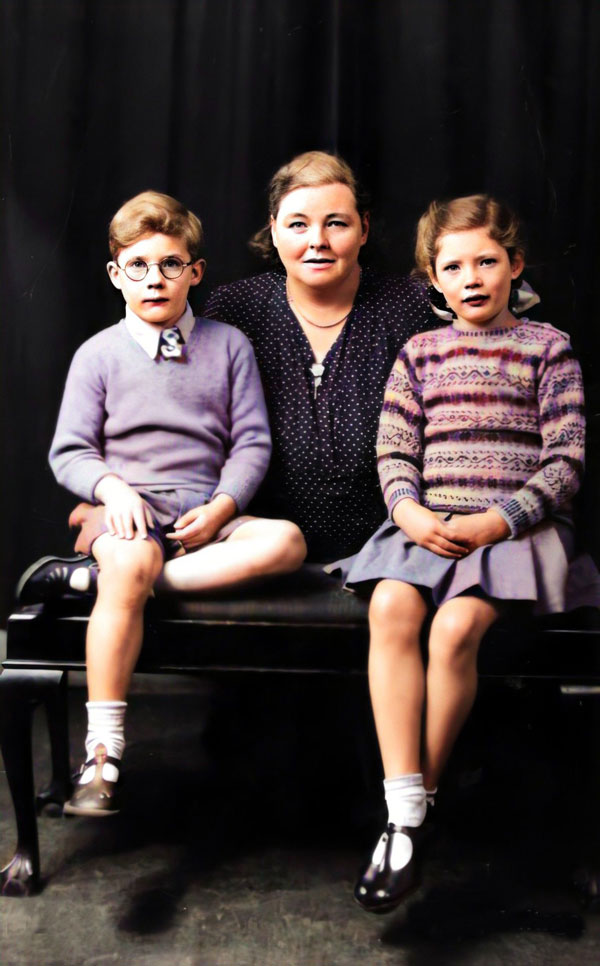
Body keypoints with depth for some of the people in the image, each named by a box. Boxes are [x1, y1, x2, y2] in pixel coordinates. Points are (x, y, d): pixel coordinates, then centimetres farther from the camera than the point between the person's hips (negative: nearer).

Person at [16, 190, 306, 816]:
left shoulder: (228, 346, 12)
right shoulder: (98, 354, 10)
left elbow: (252, 444, 7)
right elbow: (69, 452, 5)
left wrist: (221, 507, -10)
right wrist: (112, 487, -16)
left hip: (204, 513, 3)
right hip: (123, 508, -2)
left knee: (285, 541, -29)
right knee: (134, 561, -38)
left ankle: (87, 575, -28)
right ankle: (102, 756, -28)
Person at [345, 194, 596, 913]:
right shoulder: (420, 352, 18)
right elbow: (393, 449, 11)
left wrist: (498, 520, -12)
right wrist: (408, 509, -10)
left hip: (518, 524, -2)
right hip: (427, 521, 3)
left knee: (455, 626, -31)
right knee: (391, 608, -29)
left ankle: (417, 806, -14)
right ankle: (402, 818, -27)